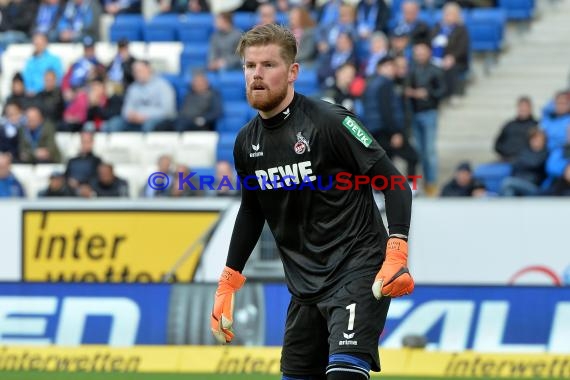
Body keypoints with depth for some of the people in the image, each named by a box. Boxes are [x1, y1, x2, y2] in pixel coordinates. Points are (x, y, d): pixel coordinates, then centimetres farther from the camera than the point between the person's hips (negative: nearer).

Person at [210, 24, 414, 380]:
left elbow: (395, 183, -12)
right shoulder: (247, 143, 7)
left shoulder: (330, 121, -13)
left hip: (357, 271, -7)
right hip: (305, 283, 7)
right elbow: (251, 211, 24)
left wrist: (396, 254, -24)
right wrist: (229, 282, 22)